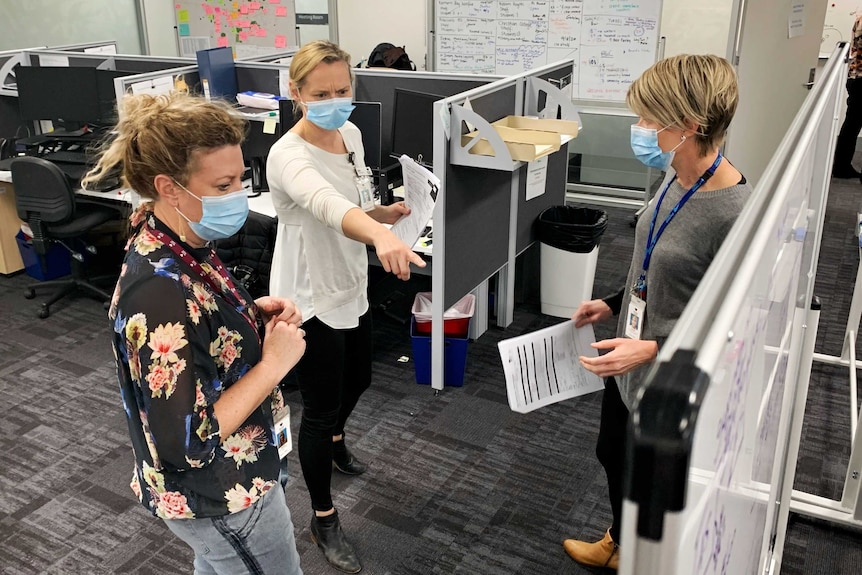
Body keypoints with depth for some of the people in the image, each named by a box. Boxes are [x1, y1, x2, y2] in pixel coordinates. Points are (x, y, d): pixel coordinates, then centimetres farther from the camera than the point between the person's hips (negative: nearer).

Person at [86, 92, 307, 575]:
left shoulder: (180, 245, -6)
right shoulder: (162, 293, -35)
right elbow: (188, 443, -31)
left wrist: (254, 313, -6)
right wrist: (274, 364, -26)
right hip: (222, 498, -8)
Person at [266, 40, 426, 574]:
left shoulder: (351, 134, -2)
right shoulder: (289, 156, -29)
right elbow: (328, 205, -51)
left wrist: (388, 213, -9)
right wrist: (380, 234, -70)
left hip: (351, 287, 8)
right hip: (310, 299, -8)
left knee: (358, 379, 27)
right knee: (321, 408, 5)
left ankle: (335, 441, 60)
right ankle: (324, 519, 26)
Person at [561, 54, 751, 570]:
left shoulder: (734, 215, -30)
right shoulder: (677, 182, -3)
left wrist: (655, 348, -29)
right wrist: (613, 304, 13)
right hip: (630, 364, 9)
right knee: (613, 455, 28)